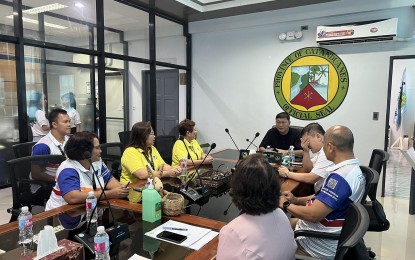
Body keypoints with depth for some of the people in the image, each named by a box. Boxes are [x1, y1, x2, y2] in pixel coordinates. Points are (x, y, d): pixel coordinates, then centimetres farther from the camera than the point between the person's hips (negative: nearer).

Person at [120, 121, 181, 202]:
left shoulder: (152, 149, 12)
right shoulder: (130, 152, -14)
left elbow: (162, 165, 11)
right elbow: (142, 174, -25)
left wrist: (173, 170, -12)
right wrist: (167, 173, -23)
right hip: (136, 194, -7)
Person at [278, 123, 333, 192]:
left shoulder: (327, 153, -21)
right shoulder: (321, 150, 9)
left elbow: (310, 179, -23)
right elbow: (308, 169, 14)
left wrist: (287, 173, -12)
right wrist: (306, 151, -1)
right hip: (319, 192, 9)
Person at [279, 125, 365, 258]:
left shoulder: (340, 177, -30)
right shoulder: (353, 169, 3)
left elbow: (314, 214, -30)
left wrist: (286, 205, -14)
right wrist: (297, 200, 4)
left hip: (320, 244, -9)